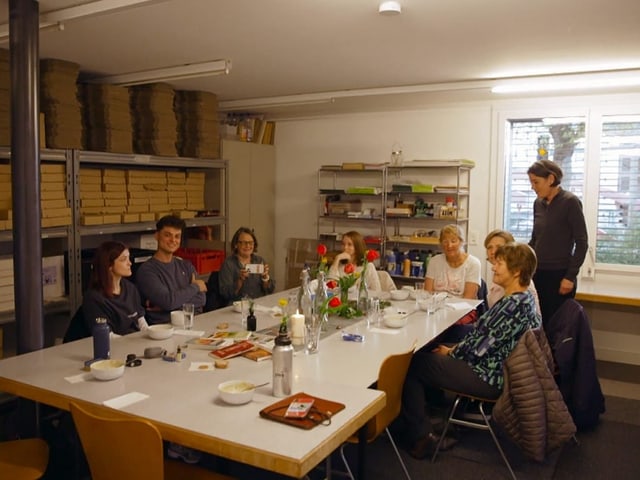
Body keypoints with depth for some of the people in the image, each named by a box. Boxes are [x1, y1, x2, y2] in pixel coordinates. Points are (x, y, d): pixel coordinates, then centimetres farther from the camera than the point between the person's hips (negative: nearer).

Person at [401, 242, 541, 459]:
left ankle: (421, 437, 7)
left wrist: (451, 354, -7)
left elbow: (480, 348, -25)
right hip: (490, 365, 10)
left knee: (410, 366, -3)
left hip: (488, 377, -10)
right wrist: (455, 348, 3)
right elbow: (484, 335, 13)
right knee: (427, 353, 17)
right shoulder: (521, 298, 6)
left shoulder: (515, 305, -26)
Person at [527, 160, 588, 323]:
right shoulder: (538, 203, 9)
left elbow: (582, 243, -10)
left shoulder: (570, 202, -9)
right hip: (537, 273, 6)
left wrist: (570, 276, -13)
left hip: (559, 275, -6)